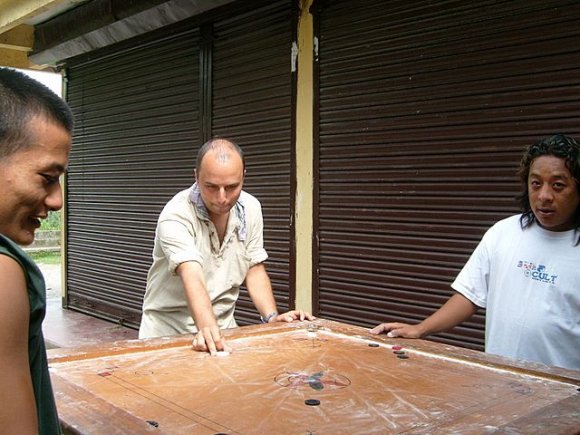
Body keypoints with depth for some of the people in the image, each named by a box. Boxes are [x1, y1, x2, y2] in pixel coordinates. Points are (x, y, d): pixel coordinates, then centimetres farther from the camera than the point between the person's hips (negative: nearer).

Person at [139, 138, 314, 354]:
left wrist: (272, 317, -10)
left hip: (223, 324, 4)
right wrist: (207, 328, -47)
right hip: (167, 328, -3)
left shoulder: (251, 208, -3)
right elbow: (192, 277, -32)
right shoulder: (176, 215, -20)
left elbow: (254, 269, 3)